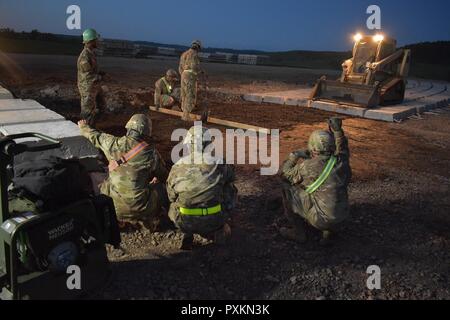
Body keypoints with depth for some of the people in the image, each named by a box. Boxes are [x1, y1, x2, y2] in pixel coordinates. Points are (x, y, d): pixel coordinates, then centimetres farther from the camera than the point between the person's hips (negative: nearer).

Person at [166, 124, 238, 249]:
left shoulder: (177, 167, -7)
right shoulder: (219, 165, -13)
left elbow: (171, 196, 7)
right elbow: (231, 177, 11)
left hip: (184, 223, 2)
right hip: (214, 221, -1)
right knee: (230, 189, 20)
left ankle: (187, 234, 17)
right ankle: (219, 230, 25)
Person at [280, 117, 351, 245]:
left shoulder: (307, 167, -15)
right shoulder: (342, 162, -4)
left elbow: (285, 173, 4)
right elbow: (343, 149, 22)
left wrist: (294, 155, 17)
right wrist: (337, 130, 14)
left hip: (321, 218, -5)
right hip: (341, 215, 6)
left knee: (288, 188, 8)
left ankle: (298, 232, 18)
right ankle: (328, 230, 18)